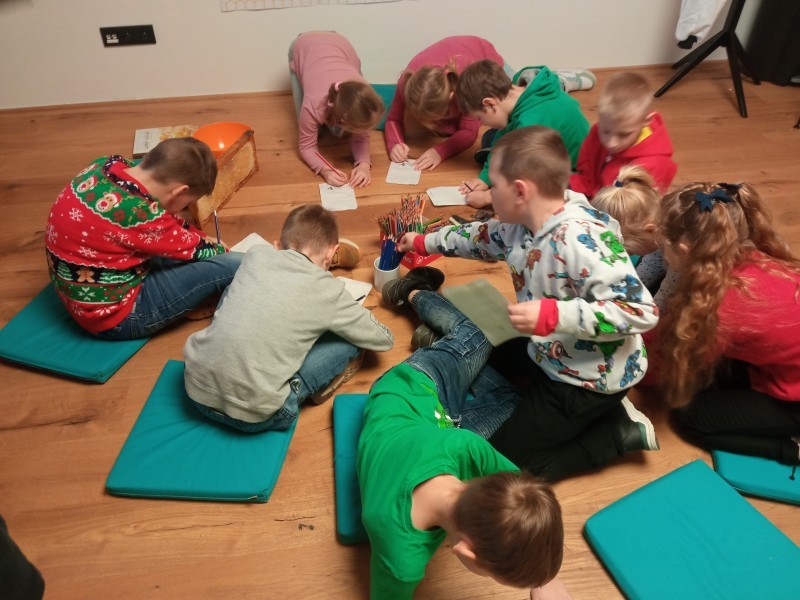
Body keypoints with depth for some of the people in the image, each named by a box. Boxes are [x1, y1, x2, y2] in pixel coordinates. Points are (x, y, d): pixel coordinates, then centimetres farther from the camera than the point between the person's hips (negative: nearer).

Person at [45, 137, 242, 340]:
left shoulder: (108, 165, -7)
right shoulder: (138, 214, -30)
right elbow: (191, 249, -12)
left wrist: (203, 237, 11)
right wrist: (223, 251, 7)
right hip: (116, 317, -9)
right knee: (234, 265, -19)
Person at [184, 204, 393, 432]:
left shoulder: (256, 254, 6)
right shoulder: (328, 290, -4)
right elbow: (384, 340, 11)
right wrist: (355, 312, 29)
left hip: (196, 389, 5)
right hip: (253, 414, -4)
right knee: (348, 339, 5)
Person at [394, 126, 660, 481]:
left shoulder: (580, 239, -34)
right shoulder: (523, 223, -6)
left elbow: (641, 311, -36)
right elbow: (484, 238, 16)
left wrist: (553, 315, -41)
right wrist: (424, 243, 24)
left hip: (591, 377, -9)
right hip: (553, 357, 9)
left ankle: (621, 431, 6)